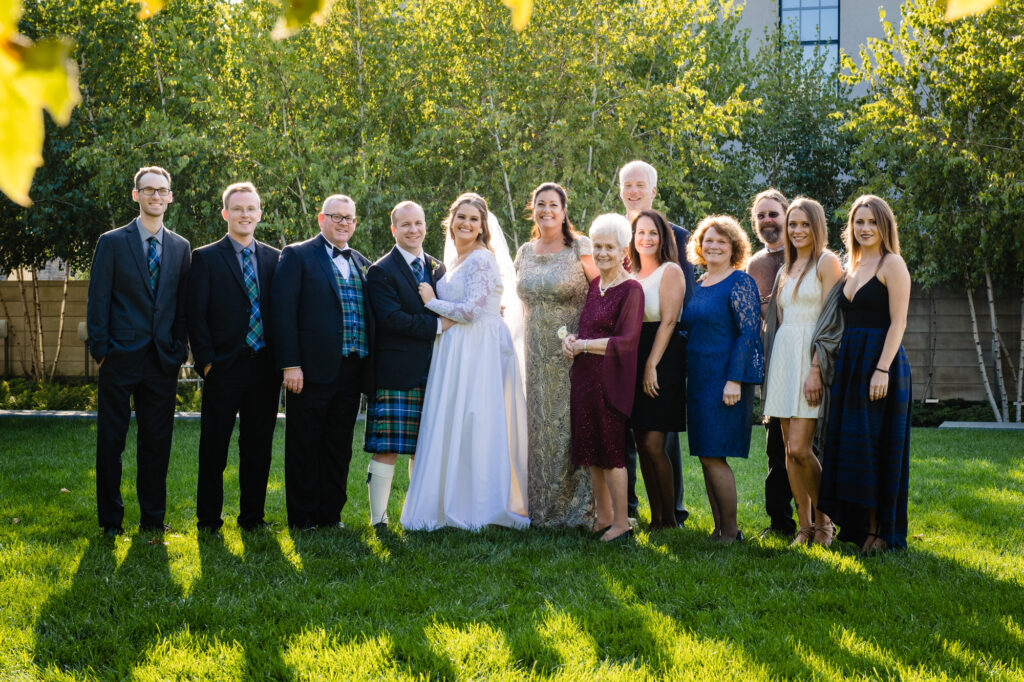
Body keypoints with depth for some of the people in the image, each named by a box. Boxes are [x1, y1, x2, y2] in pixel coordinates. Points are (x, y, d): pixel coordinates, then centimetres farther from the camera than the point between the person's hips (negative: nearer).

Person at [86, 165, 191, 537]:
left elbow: (183, 303, 12)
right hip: (120, 358, -3)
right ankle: (110, 519, 11)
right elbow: (98, 301, -1)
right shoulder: (112, 242, 2)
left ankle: (153, 517, 16)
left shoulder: (180, 247, 11)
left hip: (163, 359, 3)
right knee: (110, 440, 2)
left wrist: (179, 349, 3)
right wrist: (100, 349, -7)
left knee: (157, 441, 7)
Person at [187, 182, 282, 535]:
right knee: (214, 446, 2)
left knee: (258, 446, 8)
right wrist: (206, 361, -9)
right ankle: (208, 519, 10)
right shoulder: (206, 258, 1)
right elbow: (196, 316, -2)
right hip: (224, 368, -3)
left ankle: (252, 517, 18)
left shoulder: (274, 258, 12)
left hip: (265, 368, 3)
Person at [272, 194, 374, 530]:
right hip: (313, 369, -5)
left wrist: (368, 367, 8)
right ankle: (302, 517, 10)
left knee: (339, 448, 10)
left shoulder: (362, 264, 16)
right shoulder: (297, 255, -1)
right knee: (304, 447, 2)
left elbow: (370, 315, 18)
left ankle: (331, 514, 19)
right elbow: (283, 311, -8)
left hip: (351, 372, 5)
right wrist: (290, 364, -15)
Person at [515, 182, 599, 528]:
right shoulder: (525, 253, 12)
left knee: (574, 423, -5)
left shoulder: (579, 248, -5)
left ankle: (579, 507, 3)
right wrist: (527, 346, 16)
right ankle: (542, 509, 14)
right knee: (540, 425, 7)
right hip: (537, 355, 5)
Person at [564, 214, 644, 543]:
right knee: (591, 451, 11)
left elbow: (626, 342, -16)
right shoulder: (592, 285, 13)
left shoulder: (630, 290, -10)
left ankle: (622, 523, 3)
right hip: (584, 377, 8)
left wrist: (582, 345, -13)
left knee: (611, 452, -4)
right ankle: (603, 519, 20)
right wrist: (569, 338, 0)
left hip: (609, 380, -8)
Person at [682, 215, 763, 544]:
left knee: (714, 455, -9)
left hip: (727, 378, -8)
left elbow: (749, 333, -14)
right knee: (706, 456, 8)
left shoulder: (740, 282, -8)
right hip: (698, 378, 8)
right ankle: (719, 528, 15)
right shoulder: (699, 285, 15)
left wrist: (734, 380, -20)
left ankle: (731, 531, 0)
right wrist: (686, 378, 16)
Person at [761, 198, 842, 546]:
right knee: (790, 451, 5)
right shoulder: (787, 269, 19)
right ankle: (805, 527, 11)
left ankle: (824, 521, 5)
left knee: (800, 448, -13)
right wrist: (769, 361, 12)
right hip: (783, 357, 7)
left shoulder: (826, 262, -4)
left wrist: (816, 369, -19)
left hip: (810, 358, -7)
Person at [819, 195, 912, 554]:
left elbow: (898, 321, -13)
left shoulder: (892, 264, -6)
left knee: (876, 446, -5)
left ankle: (880, 531, 2)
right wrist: (837, 367, 10)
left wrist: (882, 370, -21)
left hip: (881, 361, -8)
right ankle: (857, 526, 16)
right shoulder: (852, 268, 16)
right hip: (850, 363, 8)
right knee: (850, 445, 8)